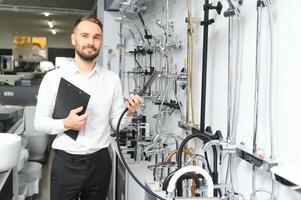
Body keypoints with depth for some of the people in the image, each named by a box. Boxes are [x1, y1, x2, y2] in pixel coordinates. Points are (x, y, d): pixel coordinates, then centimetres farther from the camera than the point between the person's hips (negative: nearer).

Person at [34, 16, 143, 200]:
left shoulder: (112, 79, 0)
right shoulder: (53, 77, -5)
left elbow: (116, 123, 3)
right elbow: (39, 121, -2)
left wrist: (129, 113, -17)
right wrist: (65, 124, -19)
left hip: (100, 162, 2)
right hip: (66, 162, -1)